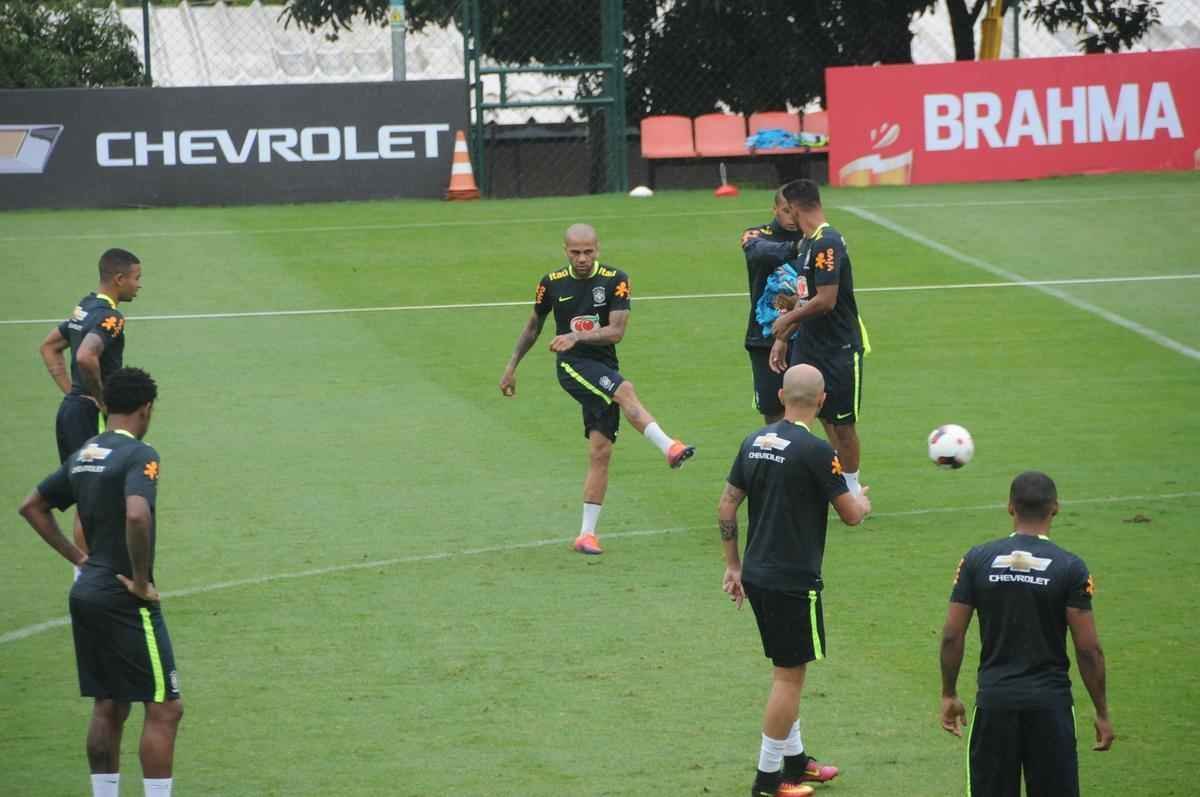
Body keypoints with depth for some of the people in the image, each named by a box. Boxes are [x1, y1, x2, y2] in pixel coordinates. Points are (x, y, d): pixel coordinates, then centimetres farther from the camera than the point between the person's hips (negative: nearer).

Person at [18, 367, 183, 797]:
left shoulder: (83, 455, 11)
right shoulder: (138, 455, -14)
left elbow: (32, 507, 20)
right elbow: (137, 515, -32)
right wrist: (141, 580, -20)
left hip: (87, 593, 8)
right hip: (125, 600, -8)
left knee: (108, 708, 14)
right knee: (164, 709, -4)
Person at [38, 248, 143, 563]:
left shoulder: (84, 307, 12)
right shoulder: (109, 317, -18)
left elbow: (49, 347, 24)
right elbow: (85, 357, -35)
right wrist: (100, 398, -20)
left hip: (70, 409, 9)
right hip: (90, 417, -9)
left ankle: (83, 571, 20)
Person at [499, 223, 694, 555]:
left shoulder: (615, 280, -2)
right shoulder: (552, 284, 3)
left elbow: (616, 331, -11)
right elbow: (533, 326, 19)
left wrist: (577, 337, -24)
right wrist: (511, 367, 21)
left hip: (604, 367, 2)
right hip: (572, 366, -2)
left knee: (600, 452, -3)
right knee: (624, 390, -31)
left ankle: (587, 533, 3)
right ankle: (669, 447, -46)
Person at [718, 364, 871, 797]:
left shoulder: (755, 442, 4)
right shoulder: (815, 451, -17)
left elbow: (726, 507, 9)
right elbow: (850, 515, -10)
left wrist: (733, 565, 18)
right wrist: (862, 501, 13)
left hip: (757, 576, 7)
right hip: (793, 581, -7)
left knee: (788, 668, 20)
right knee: (790, 675, 2)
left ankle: (794, 759, 30)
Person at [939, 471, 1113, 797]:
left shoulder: (978, 559, -1)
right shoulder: (1070, 568, -6)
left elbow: (952, 636, 0)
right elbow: (1088, 648, -7)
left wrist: (949, 695, 12)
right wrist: (1102, 712, 2)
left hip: (994, 700, 1)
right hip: (1050, 702, -1)